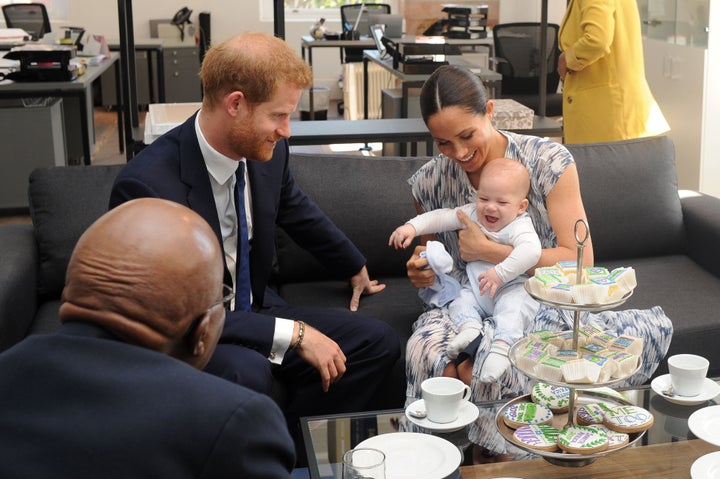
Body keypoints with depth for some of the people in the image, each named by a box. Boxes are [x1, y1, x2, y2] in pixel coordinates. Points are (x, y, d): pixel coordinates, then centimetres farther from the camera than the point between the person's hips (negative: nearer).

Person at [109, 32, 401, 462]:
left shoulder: (267, 150, -6)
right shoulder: (146, 184, -28)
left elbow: (299, 212, 16)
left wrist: (356, 268, 32)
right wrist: (292, 333, -29)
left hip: (253, 310, 7)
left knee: (379, 343, -3)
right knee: (246, 373, -38)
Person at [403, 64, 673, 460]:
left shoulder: (549, 161, -7)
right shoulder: (427, 183, 1)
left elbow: (580, 262, -12)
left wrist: (487, 250, -15)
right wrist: (422, 272, -6)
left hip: (543, 304, 0)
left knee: (654, 327, -32)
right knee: (427, 347, -38)